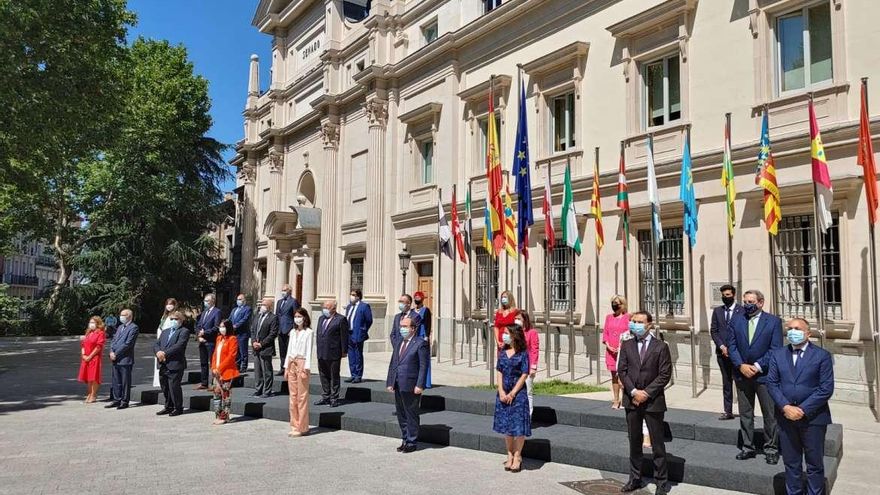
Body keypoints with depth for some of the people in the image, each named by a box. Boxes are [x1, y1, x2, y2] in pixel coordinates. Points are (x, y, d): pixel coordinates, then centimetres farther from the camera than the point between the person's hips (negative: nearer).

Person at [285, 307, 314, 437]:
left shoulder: (309, 332, -4)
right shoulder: (293, 332, 14)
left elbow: (309, 351, -8)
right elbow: (289, 350, 17)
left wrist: (306, 369, -13)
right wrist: (286, 366, 11)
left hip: (302, 363, -6)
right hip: (291, 363, 6)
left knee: (302, 396, -4)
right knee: (293, 396, 9)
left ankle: (302, 427, 2)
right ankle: (294, 426, 16)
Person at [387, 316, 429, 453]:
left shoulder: (420, 343, -9)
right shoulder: (398, 341, 12)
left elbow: (423, 366, -12)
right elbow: (393, 362, 15)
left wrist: (419, 385, -17)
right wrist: (390, 382, 10)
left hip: (411, 386, -7)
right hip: (397, 385, 7)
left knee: (411, 415, 4)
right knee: (401, 414, 15)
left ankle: (411, 443, 15)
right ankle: (405, 440, 28)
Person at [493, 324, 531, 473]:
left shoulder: (523, 353, -7)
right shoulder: (503, 352, 6)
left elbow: (524, 375, -9)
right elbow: (499, 372, 5)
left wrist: (512, 393, -12)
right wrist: (501, 392, -7)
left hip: (518, 393, -5)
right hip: (503, 394, 5)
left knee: (518, 426, -1)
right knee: (505, 425, 10)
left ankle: (517, 456, 14)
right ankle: (510, 455, 24)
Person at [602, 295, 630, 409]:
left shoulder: (628, 317, -3)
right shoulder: (609, 317, 11)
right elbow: (605, 332, 11)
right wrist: (608, 346, -3)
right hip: (611, 351, 5)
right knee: (614, 375, 9)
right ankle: (616, 400, 16)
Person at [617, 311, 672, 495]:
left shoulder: (661, 347, -4)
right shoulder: (626, 345, 5)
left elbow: (665, 374, -7)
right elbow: (621, 371, 2)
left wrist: (646, 393, -13)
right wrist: (633, 391, -11)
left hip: (653, 401, -3)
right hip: (632, 400, 3)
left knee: (657, 443, 4)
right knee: (634, 442, 12)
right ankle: (635, 479, 22)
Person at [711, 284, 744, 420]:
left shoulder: (742, 310, -4)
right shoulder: (717, 311, 10)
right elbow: (713, 331, 8)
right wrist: (721, 346, -5)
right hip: (722, 352, 4)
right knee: (726, 383, 9)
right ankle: (728, 411, 14)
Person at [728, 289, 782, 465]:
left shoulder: (773, 321, -3)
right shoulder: (736, 321, 5)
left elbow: (775, 349, -8)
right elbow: (731, 346, 3)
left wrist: (757, 366, -14)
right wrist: (741, 366, -10)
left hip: (764, 375, -3)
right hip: (742, 374, 3)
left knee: (770, 415, 5)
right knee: (745, 414, 10)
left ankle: (771, 449, 17)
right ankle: (748, 447, 21)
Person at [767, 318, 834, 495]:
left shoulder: (822, 355, -4)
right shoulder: (777, 355, 6)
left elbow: (826, 388, -9)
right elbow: (772, 383, 2)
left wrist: (803, 409, -15)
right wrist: (786, 407, -13)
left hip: (813, 416, -3)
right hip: (785, 415, 3)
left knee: (815, 464, 9)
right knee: (791, 462, 12)